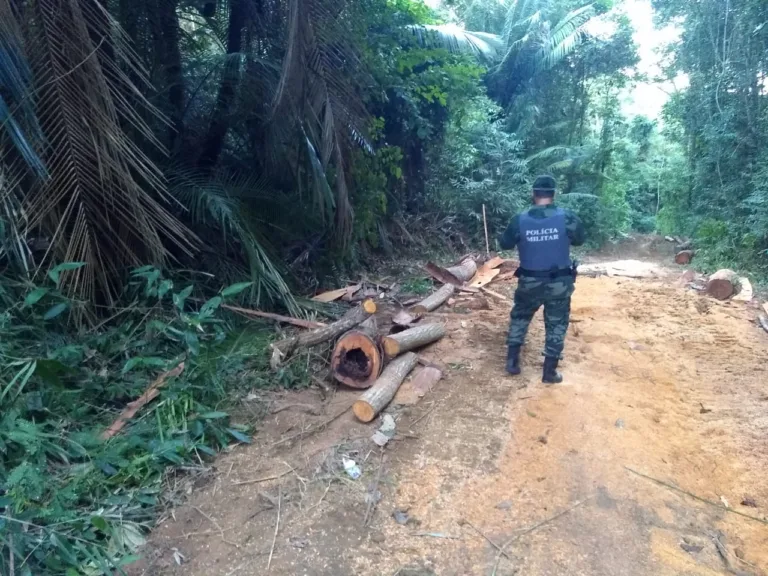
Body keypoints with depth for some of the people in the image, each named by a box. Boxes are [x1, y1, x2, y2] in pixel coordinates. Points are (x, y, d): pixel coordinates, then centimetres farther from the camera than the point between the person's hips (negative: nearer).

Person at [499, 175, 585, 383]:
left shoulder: (520, 220, -11)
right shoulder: (566, 217, -12)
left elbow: (505, 244, 4)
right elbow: (580, 239, 6)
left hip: (529, 282, 1)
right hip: (559, 283, 0)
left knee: (520, 317, 22)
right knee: (557, 324, 13)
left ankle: (512, 361, 24)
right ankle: (549, 372, 17)